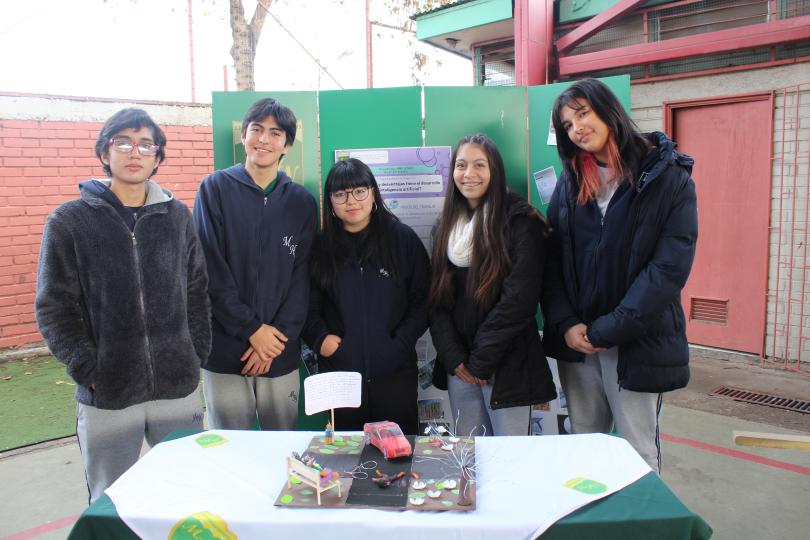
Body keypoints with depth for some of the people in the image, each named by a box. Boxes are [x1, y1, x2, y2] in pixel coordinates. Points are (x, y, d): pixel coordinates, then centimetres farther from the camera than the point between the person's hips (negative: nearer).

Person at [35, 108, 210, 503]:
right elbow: (54, 308, -3)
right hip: (106, 396, -2)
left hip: (180, 389, 2)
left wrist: (195, 353, 2)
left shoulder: (177, 216, 7)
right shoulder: (69, 220, -1)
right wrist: (88, 370, -11)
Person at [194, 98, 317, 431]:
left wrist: (277, 339, -6)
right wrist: (252, 329, -10)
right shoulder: (216, 188, 1)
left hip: (281, 352, 2)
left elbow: (302, 279, 4)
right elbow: (210, 269, -5)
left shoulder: (301, 201, 7)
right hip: (225, 350, -2)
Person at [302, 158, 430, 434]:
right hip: (338, 370, 1)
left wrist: (401, 342, -8)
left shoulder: (403, 238, 0)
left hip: (395, 371, -1)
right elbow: (309, 303, 9)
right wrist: (319, 337, -7)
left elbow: (423, 298, 1)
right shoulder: (322, 246, 6)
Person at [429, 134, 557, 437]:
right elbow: (438, 298, 7)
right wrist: (454, 358, -5)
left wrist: (481, 360, -11)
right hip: (458, 367, 5)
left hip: (507, 365, -5)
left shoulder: (519, 221, -6)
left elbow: (519, 298, -14)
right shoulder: (447, 227, 11)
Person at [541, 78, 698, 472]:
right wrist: (565, 324, -9)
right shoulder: (570, 183, 9)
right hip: (575, 340, 4)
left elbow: (670, 267, -13)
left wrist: (607, 330, -15)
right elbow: (552, 258, 5)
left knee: (638, 456, 6)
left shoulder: (668, 177, -5)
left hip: (637, 343, -4)